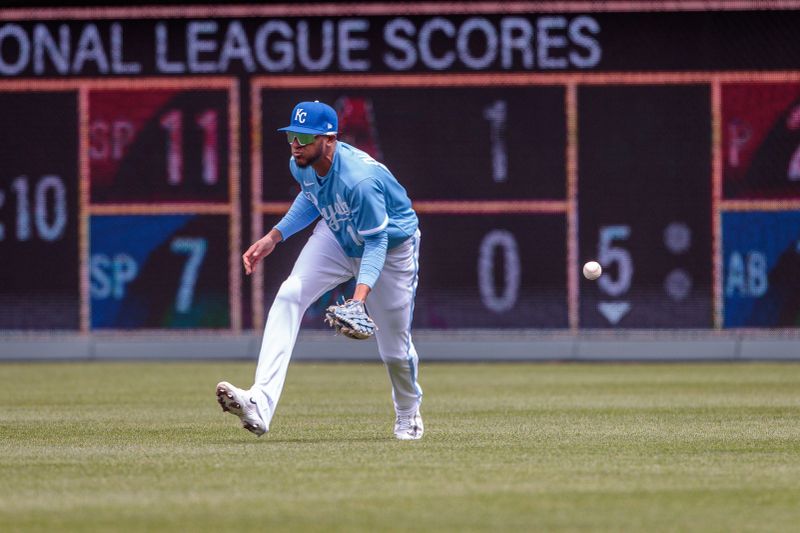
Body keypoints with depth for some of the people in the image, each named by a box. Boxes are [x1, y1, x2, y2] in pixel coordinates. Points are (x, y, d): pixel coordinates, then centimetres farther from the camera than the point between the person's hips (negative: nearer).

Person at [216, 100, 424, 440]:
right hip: (337, 237, 5)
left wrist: (361, 295, -44)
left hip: (391, 246, -5)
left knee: (394, 347, 4)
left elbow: (376, 241, -30)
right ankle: (259, 405, -34)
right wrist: (274, 236, -2)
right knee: (288, 297, -21)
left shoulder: (360, 180, -39)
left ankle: (408, 412, 41)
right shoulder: (301, 166, -16)